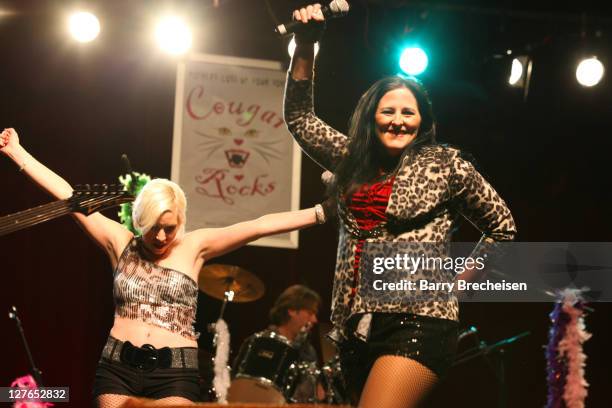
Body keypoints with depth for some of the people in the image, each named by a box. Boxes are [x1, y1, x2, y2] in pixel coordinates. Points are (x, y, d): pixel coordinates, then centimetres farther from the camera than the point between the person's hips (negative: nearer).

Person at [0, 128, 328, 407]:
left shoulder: (194, 246, 4)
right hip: (117, 367, 2)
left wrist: (320, 213, -10)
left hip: (174, 371, -2)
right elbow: (66, 195, 7)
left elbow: (259, 226, -4)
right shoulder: (121, 243, 7)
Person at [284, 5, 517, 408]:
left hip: (417, 322, -6)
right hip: (356, 325, 6)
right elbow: (300, 118, 19)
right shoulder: (353, 160, 18)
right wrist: (305, 45, 9)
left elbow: (503, 226, 11)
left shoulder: (445, 164, 4)